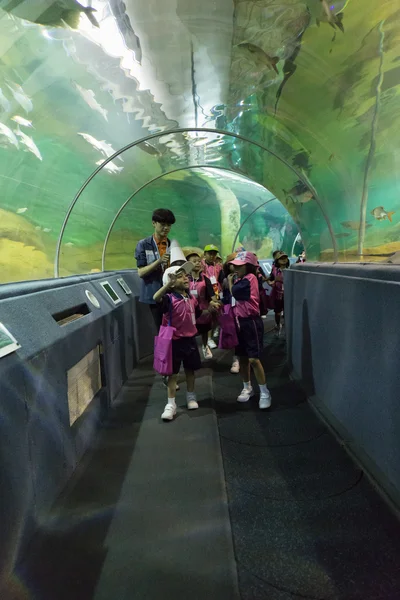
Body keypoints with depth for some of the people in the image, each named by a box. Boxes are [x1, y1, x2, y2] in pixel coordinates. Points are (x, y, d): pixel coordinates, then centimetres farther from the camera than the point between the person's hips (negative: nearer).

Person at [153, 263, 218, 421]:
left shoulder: (192, 299, 4)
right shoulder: (169, 298, -17)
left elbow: (198, 314, 20)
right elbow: (156, 298, -39)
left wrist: (210, 310, 4)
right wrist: (168, 284, -50)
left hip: (190, 339, 6)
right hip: (175, 341, -5)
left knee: (190, 369, 19)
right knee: (173, 373, 3)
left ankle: (191, 396, 37)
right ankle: (171, 404, 12)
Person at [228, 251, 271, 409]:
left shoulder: (250, 279, -14)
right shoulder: (241, 280, 12)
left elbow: (234, 292, -17)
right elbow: (234, 296, 6)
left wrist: (230, 281, 0)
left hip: (251, 322, -9)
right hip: (241, 322, 9)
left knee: (253, 359, -9)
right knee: (242, 358, 14)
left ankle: (264, 392, 3)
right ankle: (247, 388, 30)